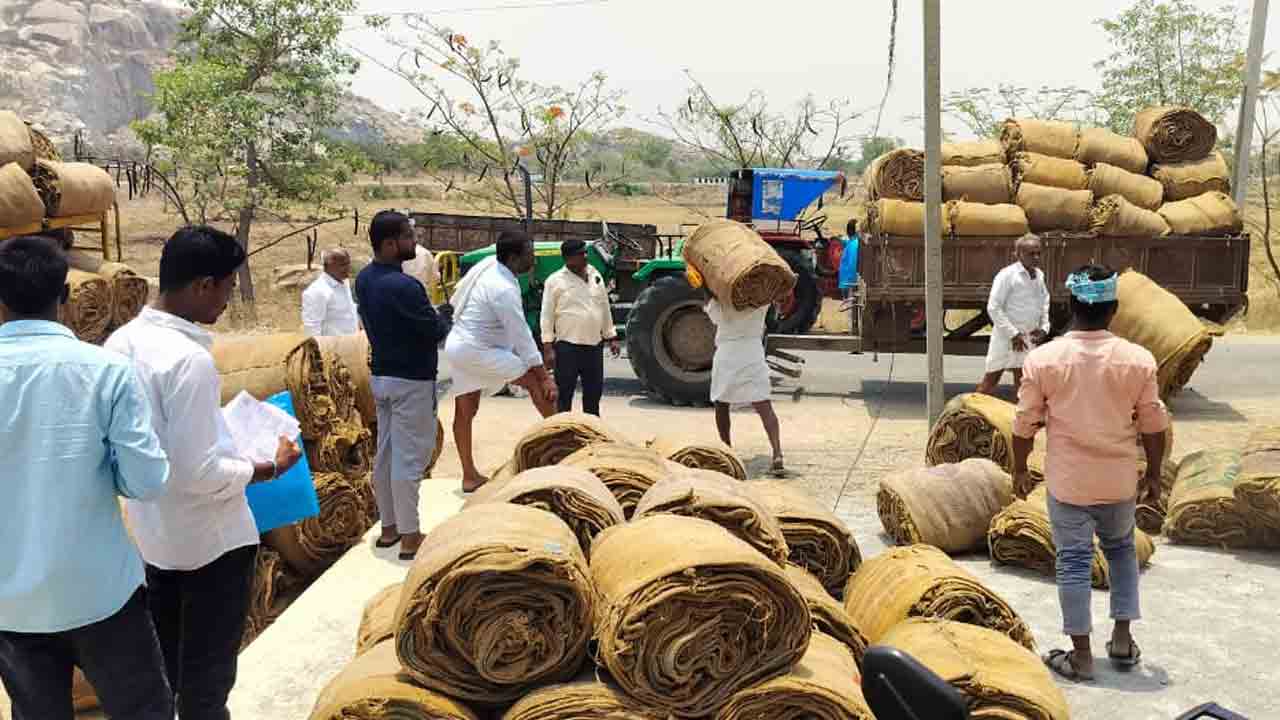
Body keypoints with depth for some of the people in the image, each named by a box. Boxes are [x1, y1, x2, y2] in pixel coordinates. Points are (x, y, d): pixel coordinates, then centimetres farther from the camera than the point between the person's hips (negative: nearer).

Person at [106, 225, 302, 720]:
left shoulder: (120, 343, -1)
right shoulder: (188, 359, -26)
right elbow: (199, 473, -26)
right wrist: (268, 469, -12)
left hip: (151, 531, 8)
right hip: (210, 538, -8)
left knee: (161, 666, 23)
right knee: (207, 675, 10)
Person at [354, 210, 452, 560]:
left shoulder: (364, 279, 3)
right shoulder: (404, 286, -25)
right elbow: (435, 332, -18)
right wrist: (444, 315, 4)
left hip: (381, 375, 9)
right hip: (411, 380, -9)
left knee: (385, 452, 14)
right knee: (409, 458, -1)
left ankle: (389, 526, 25)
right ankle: (410, 536, 7)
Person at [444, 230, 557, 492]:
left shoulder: (488, 265, 2)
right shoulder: (504, 290, -24)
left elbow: (457, 298, 16)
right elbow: (522, 338, -23)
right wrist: (545, 377, -19)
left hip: (456, 345, 10)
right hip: (476, 351, -10)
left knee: (465, 412, 12)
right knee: (535, 380, -6)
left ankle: (469, 475, 20)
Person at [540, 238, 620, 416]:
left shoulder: (595, 276, 9)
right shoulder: (555, 281, -6)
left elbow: (605, 310, 16)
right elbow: (547, 316, -7)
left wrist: (611, 338, 13)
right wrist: (548, 347, -12)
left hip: (594, 346, 5)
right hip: (567, 346, -5)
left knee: (594, 391, 13)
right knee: (564, 392, 0)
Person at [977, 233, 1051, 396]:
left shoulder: (1039, 275, 7)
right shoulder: (1007, 275, -14)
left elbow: (1044, 304, 19)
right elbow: (993, 308, -17)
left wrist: (1044, 328, 4)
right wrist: (1013, 334, -18)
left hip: (1029, 338, 6)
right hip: (1006, 337, -6)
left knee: (1022, 381, 14)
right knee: (990, 379, -1)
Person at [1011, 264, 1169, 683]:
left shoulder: (1043, 358, -11)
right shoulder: (1138, 359, -8)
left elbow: (1025, 423, -6)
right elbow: (1154, 424, -2)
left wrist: (1020, 467, 9)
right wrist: (1153, 474, 11)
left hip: (1068, 480, -2)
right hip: (1120, 479, 2)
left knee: (1074, 560, 7)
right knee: (1121, 548, 23)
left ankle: (1081, 655, 12)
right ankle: (1123, 639, 24)